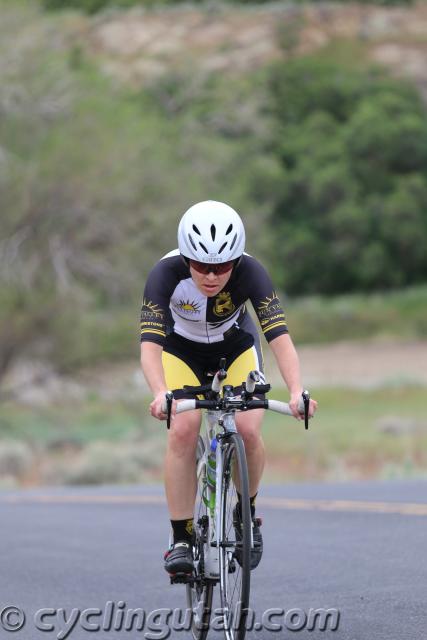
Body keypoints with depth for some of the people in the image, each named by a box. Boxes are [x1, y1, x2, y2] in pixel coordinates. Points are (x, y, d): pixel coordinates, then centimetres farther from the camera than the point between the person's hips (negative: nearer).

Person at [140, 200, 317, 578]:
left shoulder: (250, 272, -32)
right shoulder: (167, 273, -34)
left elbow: (279, 335, -39)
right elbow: (149, 342, -42)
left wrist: (297, 391, -55)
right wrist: (161, 393, -60)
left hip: (236, 347, 1)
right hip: (181, 350, -1)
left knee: (248, 430, -21)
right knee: (183, 429, -24)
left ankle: (246, 512, 8)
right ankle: (181, 539, -12)